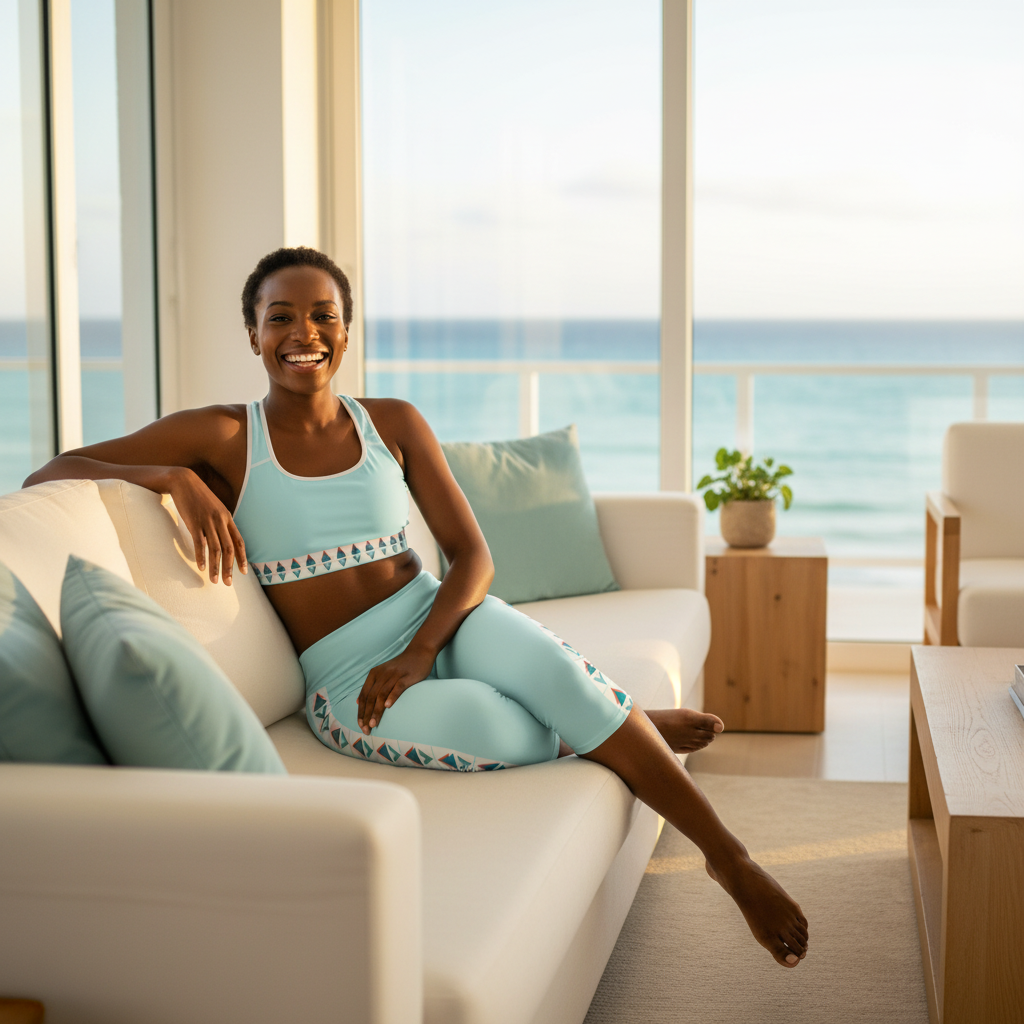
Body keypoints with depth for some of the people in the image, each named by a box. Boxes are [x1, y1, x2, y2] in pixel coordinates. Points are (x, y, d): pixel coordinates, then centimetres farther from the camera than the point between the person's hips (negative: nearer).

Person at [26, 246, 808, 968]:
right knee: (515, 733, -33)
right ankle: (634, 726, 1)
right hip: (348, 681, -3)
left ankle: (729, 855, -17)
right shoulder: (222, 438, -2)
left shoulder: (394, 425, 7)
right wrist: (173, 478, -23)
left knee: (557, 671, -32)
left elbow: (472, 555, 2)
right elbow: (46, 475, -6)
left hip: (438, 620, 3)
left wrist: (416, 654, -16)